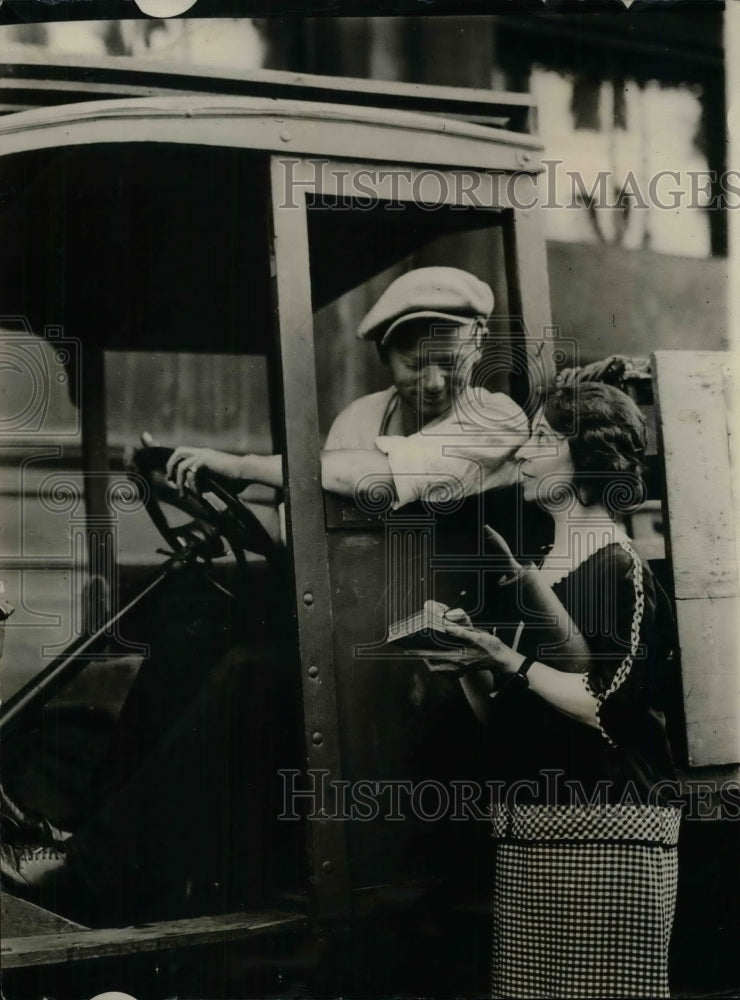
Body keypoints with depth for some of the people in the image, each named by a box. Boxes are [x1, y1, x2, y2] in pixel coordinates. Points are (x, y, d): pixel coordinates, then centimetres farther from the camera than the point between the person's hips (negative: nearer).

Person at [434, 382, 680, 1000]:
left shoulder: (619, 568, -8)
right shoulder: (532, 571, 15)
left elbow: (611, 708, -19)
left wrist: (509, 660, -14)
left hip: (605, 832, -8)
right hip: (529, 832, 8)